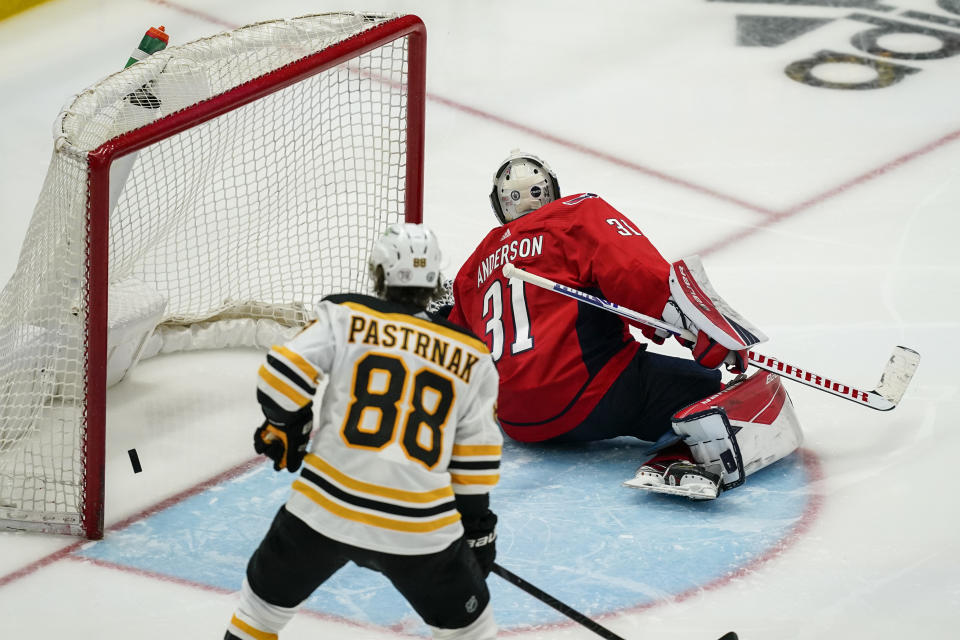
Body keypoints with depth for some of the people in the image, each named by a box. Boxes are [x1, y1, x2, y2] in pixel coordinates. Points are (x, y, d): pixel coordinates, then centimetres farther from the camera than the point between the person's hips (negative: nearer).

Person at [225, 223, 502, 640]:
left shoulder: (345, 317, 3)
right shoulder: (471, 358, 10)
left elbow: (281, 377, -5)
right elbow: (475, 458, 12)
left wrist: (283, 430, 14)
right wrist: (477, 524, 22)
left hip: (325, 509, 0)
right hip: (418, 527, 0)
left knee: (268, 594, 24)